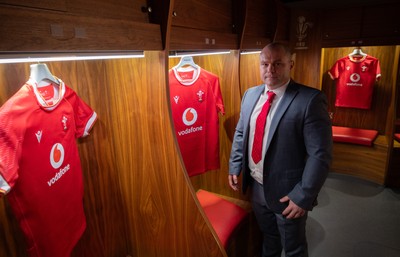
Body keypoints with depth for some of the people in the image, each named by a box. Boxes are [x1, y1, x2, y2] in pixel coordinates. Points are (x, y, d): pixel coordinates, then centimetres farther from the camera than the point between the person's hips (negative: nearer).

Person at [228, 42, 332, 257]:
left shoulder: (310, 99, -19)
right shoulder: (250, 94, 2)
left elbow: (320, 154, -20)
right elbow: (240, 133, 10)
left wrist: (303, 196, -19)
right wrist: (234, 167, 6)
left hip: (286, 193, -4)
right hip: (256, 188, 5)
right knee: (268, 238, 29)